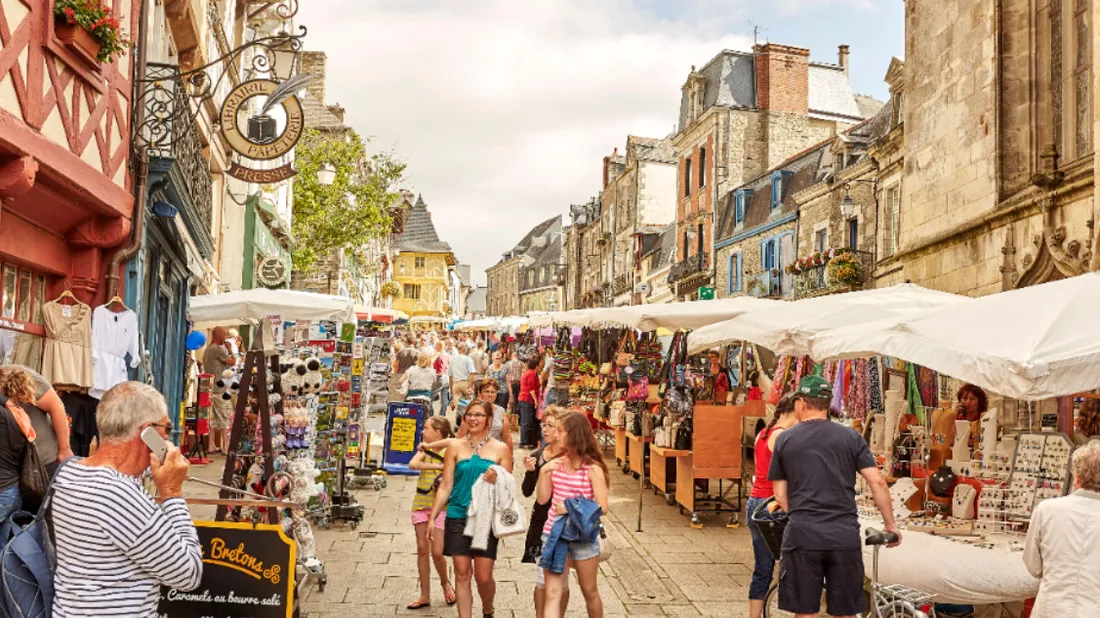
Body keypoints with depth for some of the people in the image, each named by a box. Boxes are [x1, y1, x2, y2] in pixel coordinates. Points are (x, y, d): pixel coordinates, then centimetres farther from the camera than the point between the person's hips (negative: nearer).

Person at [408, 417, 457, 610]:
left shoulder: (449, 452, -6)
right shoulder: (425, 450, 7)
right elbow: (413, 464, -13)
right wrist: (437, 466, -21)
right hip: (421, 504, 5)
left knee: (437, 552, -6)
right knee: (422, 549, 6)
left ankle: (445, 583, 23)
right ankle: (425, 596, 15)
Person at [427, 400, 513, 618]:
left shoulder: (500, 449, 4)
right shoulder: (455, 446, 6)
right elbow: (445, 486, 8)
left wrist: (495, 481, -15)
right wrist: (432, 518, 4)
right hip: (458, 518, 1)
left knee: (483, 576, 0)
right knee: (462, 574, 2)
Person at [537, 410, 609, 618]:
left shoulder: (593, 469, -12)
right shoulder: (556, 464, 2)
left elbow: (602, 508, -14)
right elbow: (543, 499, 4)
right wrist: (543, 472, -9)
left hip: (583, 537, -3)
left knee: (590, 592, 15)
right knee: (552, 594, -2)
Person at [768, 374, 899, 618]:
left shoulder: (785, 439, 6)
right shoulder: (851, 437, 7)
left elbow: (780, 494, 9)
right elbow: (877, 482, 1)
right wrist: (890, 524, 11)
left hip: (802, 536, -1)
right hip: (845, 536, 1)